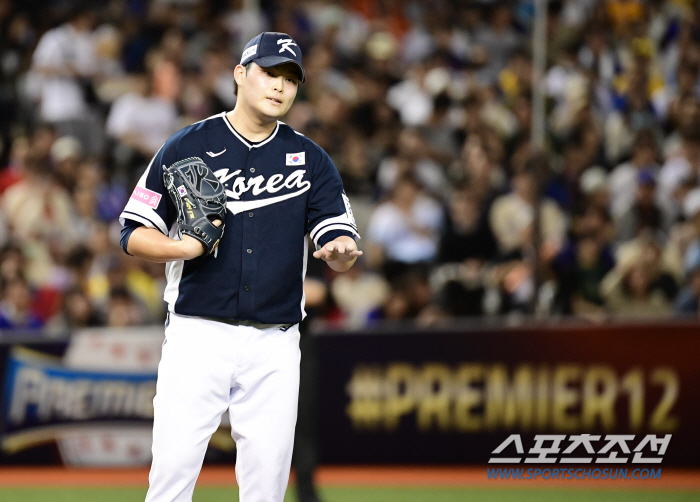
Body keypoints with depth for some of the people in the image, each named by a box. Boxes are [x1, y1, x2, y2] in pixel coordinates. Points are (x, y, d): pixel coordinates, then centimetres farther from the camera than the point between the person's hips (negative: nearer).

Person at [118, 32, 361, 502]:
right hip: (198, 335, -2)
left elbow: (341, 243, 2)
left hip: (275, 345, 2)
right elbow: (134, 234, 4)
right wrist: (182, 247, -15)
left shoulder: (311, 160, 9)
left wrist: (341, 251, -22)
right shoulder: (187, 147, 3)